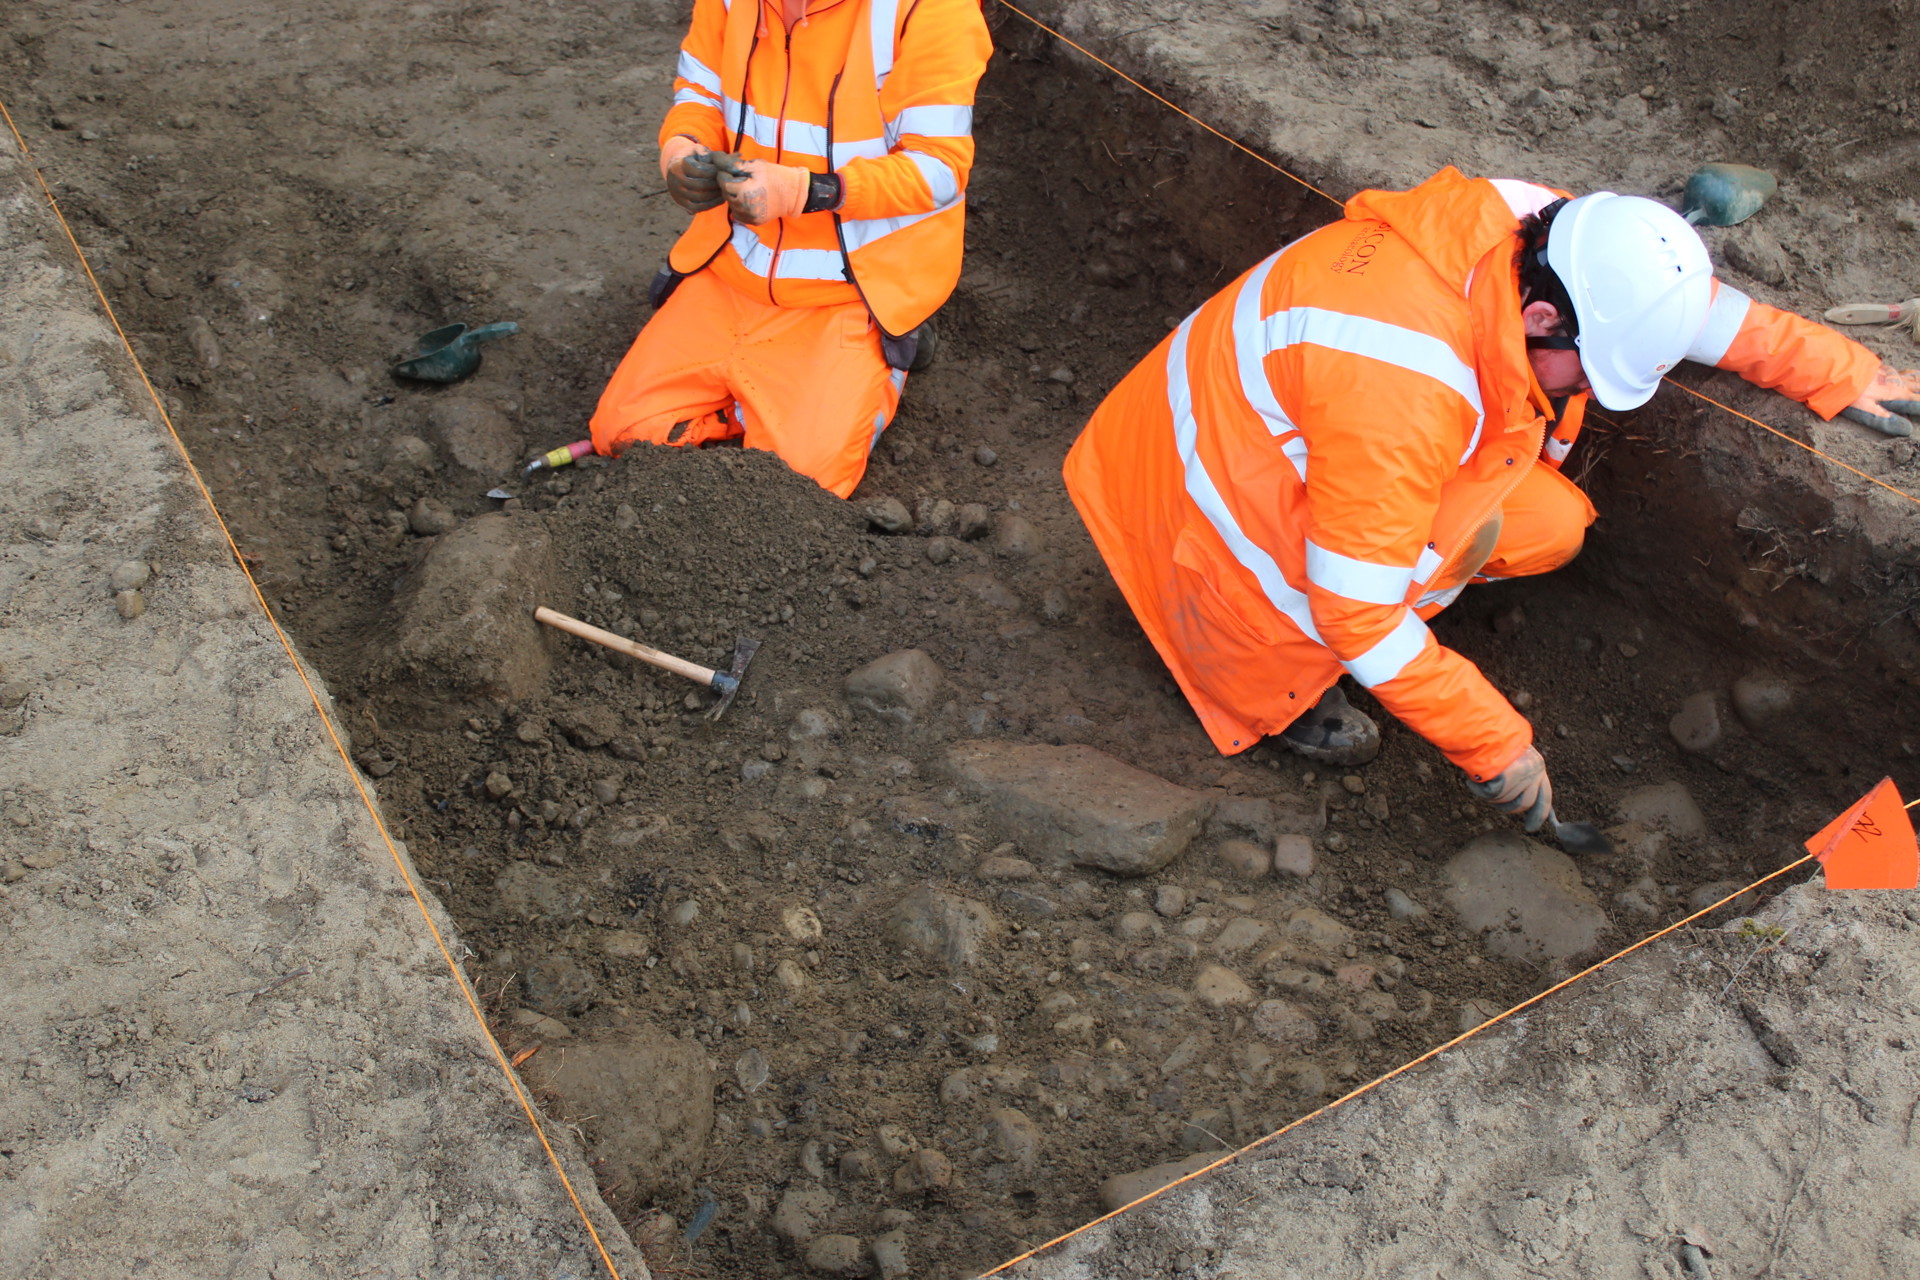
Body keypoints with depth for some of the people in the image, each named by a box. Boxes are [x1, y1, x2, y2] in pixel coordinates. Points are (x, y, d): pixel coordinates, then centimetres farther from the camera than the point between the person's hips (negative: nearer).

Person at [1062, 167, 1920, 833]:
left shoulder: (1545, 233, -18)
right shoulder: (1400, 402, -41)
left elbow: (1694, 304, 4)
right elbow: (1358, 616, -33)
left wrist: (1840, 374, 9)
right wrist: (1495, 747, -25)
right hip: (1225, 467, -7)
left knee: (1550, 530, -3)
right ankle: (1278, 690, 1)